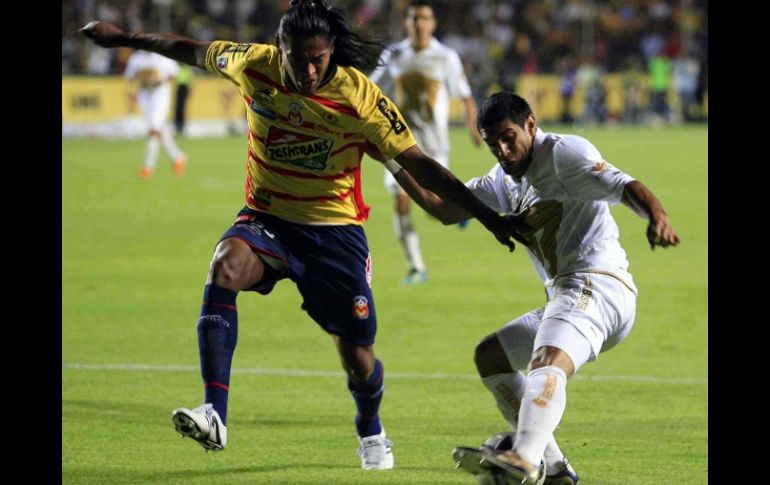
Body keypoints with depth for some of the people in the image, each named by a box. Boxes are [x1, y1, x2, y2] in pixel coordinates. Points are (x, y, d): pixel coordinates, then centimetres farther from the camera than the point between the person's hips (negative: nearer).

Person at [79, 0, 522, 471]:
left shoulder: (360, 96, -20)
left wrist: (488, 217, -19)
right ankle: (214, 416, -38)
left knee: (357, 355, 2)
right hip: (267, 217, 1)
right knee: (226, 266, -32)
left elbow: (419, 163, -16)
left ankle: (372, 435, 39)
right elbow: (193, 50, 6)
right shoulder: (255, 66, -12)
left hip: (335, 228, -1)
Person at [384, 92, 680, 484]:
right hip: (567, 296, 11)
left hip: (597, 286, -10)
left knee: (548, 363, -34)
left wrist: (658, 219, -38)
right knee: (489, 356, 19)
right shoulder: (504, 180, 22)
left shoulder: (564, 153, -4)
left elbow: (625, 187, -17)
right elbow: (444, 209, 26)